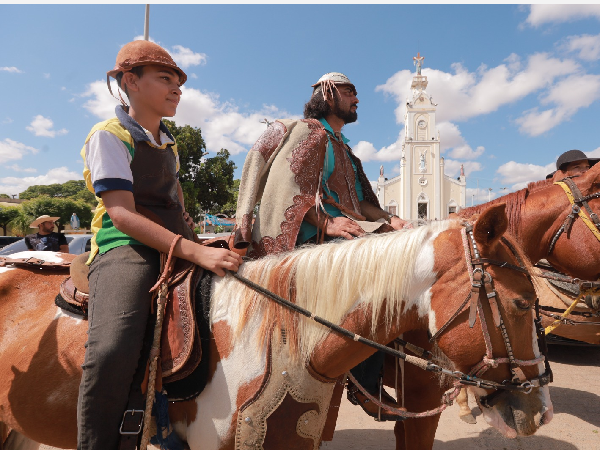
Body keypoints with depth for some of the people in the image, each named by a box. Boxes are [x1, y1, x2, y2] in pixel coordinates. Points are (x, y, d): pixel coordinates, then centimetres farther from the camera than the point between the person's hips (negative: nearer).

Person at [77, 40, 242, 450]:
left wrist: (191, 232, 13)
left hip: (177, 246, 8)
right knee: (112, 352, -34)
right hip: (125, 247, -7)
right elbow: (122, 214, -15)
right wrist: (194, 252, -28)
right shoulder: (110, 136, -1)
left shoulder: (168, 143, 22)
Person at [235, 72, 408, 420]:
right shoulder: (307, 132, 3)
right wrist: (326, 222, -22)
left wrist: (388, 219, 1)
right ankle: (366, 384, -20)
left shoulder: (343, 149, 28)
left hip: (348, 231, 9)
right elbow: (287, 192, -10)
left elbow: (361, 201, 21)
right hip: (314, 238, -9)